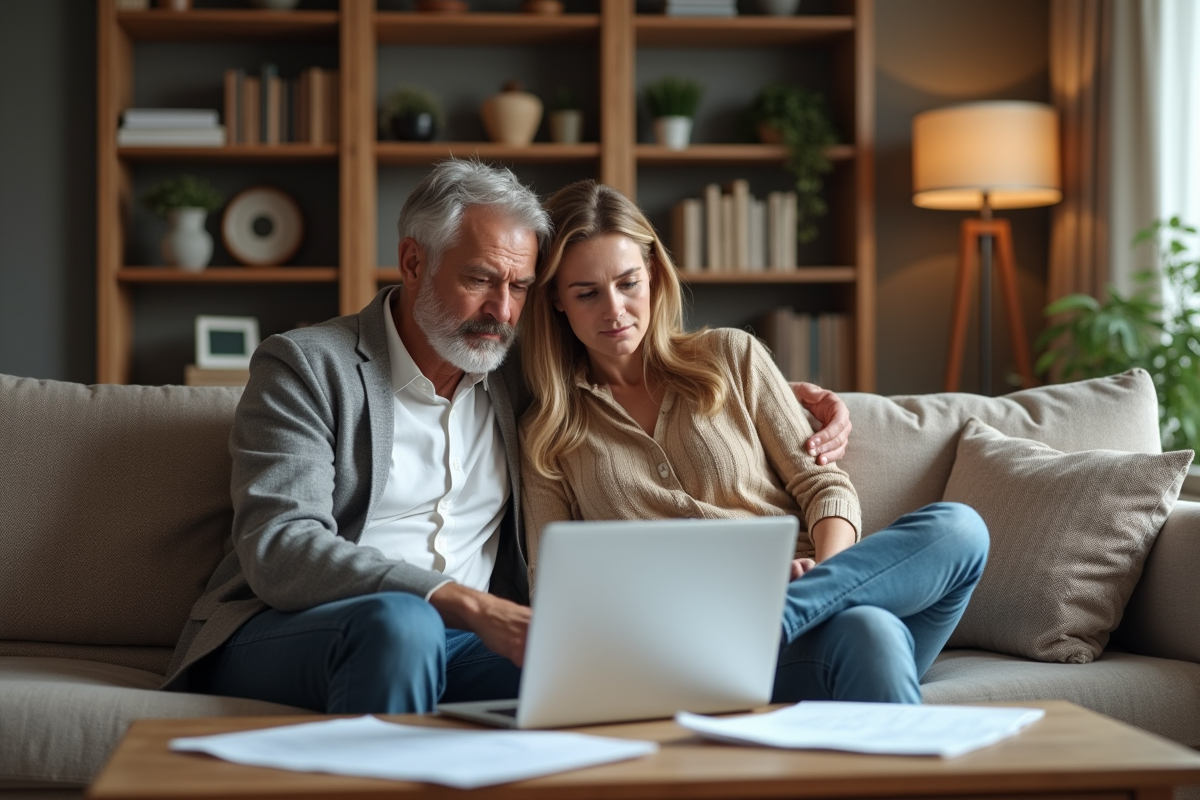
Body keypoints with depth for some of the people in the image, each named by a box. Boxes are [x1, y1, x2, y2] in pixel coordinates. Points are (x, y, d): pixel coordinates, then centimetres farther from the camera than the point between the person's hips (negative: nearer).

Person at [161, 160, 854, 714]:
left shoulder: (516, 377, 13)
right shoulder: (306, 365, -3)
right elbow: (279, 553, -17)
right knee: (399, 622, -38)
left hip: (448, 645, 4)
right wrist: (471, 605, -29)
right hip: (281, 635, -4)